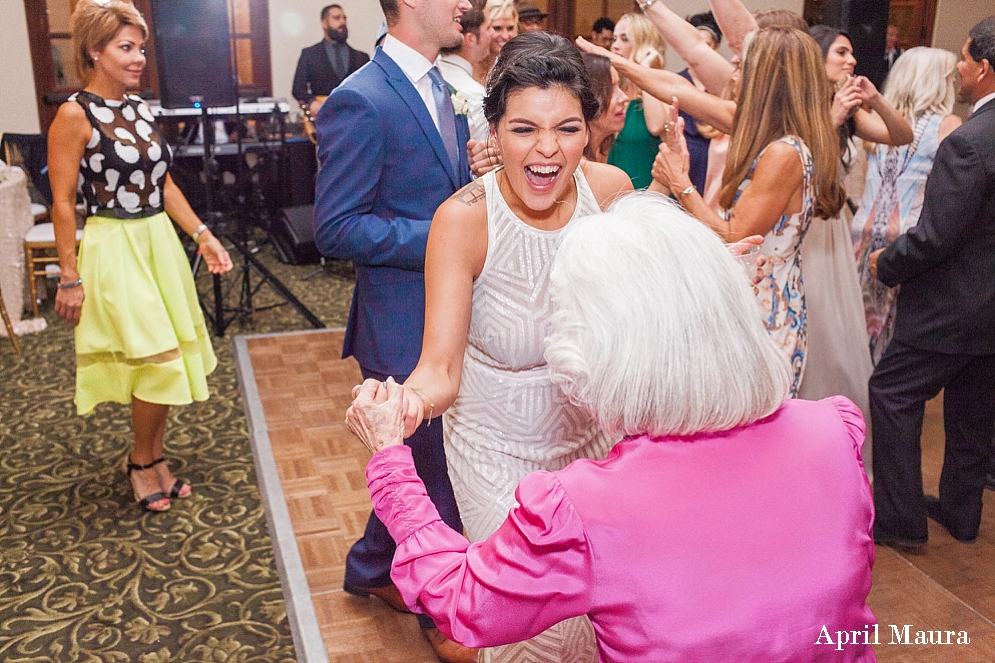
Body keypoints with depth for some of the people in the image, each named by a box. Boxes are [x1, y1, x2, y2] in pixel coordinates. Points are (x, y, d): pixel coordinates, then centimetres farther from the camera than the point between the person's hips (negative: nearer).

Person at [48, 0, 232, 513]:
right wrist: (70, 277, -12)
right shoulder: (75, 115, -10)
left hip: (158, 242, 7)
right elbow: (63, 202, -11)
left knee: (166, 361, 9)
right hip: (113, 247, -7)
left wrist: (202, 234, 5)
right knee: (158, 359, -9)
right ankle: (143, 461, 14)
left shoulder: (140, 108, 10)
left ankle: (151, 456, 27)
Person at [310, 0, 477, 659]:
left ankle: (373, 568, 47)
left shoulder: (438, 89, 11)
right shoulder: (360, 101, -18)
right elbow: (336, 229, -19)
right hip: (405, 328, -9)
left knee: (422, 464, 23)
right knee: (438, 476, 8)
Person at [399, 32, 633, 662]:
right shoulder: (465, 217, -25)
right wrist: (409, 399, -47)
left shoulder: (611, 188, -13)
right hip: (500, 450, -3)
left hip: (594, 432, 4)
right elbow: (441, 369, -26)